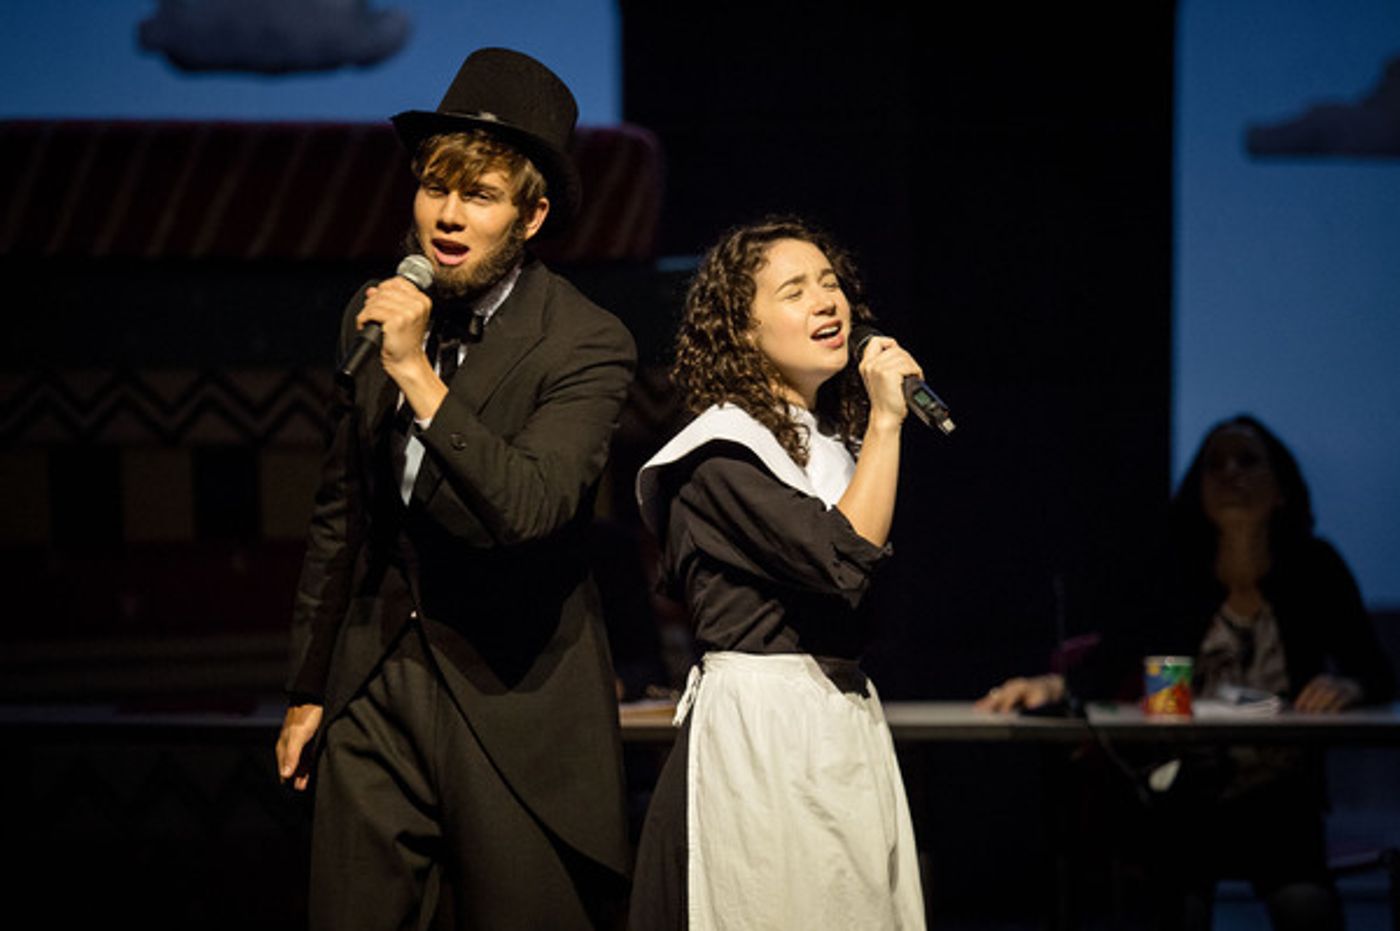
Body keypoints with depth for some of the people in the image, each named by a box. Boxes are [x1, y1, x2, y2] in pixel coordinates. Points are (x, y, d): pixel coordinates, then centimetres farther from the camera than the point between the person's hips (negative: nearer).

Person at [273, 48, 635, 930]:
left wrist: (418, 371, -26)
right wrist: (309, 689, 19)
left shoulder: (586, 344, -10)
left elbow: (527, 510, -25)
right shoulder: (375, 318, 7)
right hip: (374, 691, 5)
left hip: (515, 708, -4)